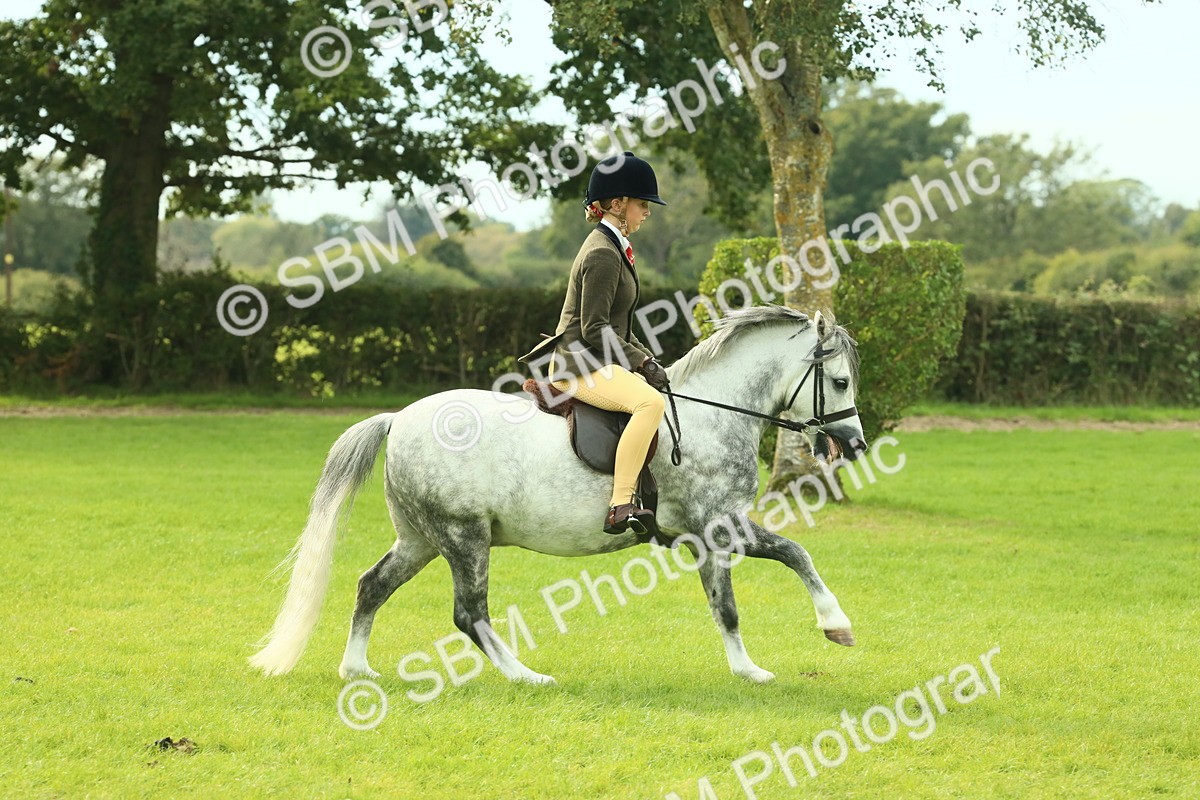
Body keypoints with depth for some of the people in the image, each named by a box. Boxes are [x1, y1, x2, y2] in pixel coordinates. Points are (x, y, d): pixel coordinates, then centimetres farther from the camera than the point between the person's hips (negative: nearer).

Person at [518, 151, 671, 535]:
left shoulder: (613, 248, 17)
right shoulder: (602, 254, -14)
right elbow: (594, 329, -20)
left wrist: (648, 360, 11)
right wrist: (643, 363, -18)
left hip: (601, 361, 11)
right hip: (581, 363, -11)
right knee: (650, 402, -33)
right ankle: (620, 506, -36)